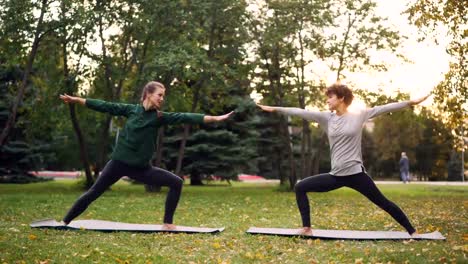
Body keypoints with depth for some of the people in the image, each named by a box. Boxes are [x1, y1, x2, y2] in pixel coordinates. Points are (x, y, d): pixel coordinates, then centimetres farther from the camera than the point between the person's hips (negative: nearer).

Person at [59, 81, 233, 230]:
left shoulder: (159, 117, -1)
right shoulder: (132, 110, -2)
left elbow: (185, 117, -10)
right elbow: (105, 107, 1)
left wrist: (215, 118, -18)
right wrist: (76, 99, 3)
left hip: (141, 168, 2)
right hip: (119, 162, -2)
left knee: (176, 183, -7)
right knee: (93, 193, 1)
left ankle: (167, 223, 2)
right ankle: (65, 222, 18)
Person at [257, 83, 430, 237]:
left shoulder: (359, 116, -1)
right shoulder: (326, 118, 5)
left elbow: (384, 108, -1)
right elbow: (302, 113, 1)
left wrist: (410, 102, -3)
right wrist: (275, 109, -2)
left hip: (356, 173, -4)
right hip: (336, 175, 4)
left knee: (383, 203, 2)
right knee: (300, 187, -1)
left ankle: (412, 232, 18)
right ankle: (307, 228, 4)